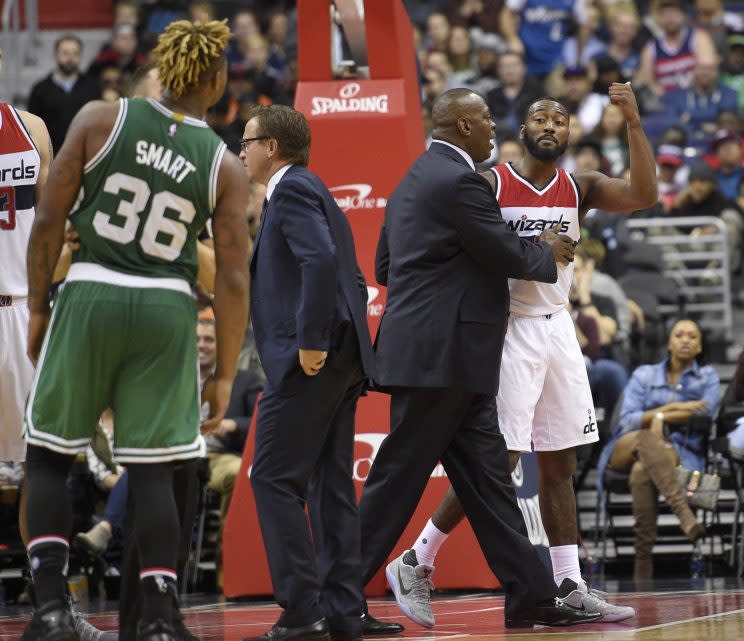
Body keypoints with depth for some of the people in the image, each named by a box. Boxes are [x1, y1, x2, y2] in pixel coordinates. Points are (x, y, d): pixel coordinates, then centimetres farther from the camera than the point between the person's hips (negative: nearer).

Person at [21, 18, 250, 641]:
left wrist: (38, 308, 9)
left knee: (47, 455, 11)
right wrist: (225, 376, 6)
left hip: (91, 294, 0)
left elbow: (49, 221, -2)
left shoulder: (101, 119, -2)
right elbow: (233, 278, -1)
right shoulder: (225, 165, 1)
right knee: (152, 470, 7)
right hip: (167, 310, 1)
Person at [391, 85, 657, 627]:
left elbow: (643, 196, -8)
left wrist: (634, 125, -16)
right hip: (508, 331, -6)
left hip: (558, 329, 6)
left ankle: (570, 587, 8)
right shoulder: (490, 184, -5)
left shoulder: (579, 188, 8)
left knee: (560, 464, 6)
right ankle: (416, 562, 1)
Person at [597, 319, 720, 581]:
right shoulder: (644, 375, 16)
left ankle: (643, 567, -48)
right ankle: (685, 516, -59)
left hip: (679, 451, -1)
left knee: (642, 472, -40)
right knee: (647, 439, -41)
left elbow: (704, 415, -5)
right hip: (628, 449, 1)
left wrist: (659, 417, -9)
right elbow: (627, 421, 1)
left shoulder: (707, 377, 15)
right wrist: (673, 407, -8)